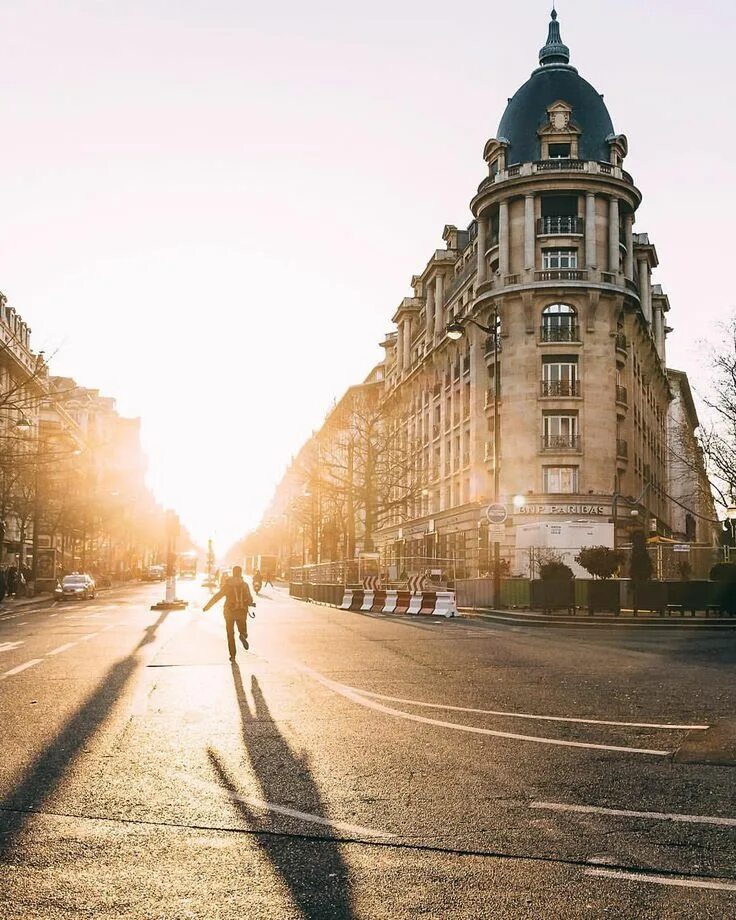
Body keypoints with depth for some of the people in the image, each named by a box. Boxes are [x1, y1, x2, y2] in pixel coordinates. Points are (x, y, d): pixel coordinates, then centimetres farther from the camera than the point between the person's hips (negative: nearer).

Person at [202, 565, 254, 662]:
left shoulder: (228, 585, -4)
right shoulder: (244, 585, -2)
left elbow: (217, 596, -5)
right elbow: (250, 599, -2)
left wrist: (207, 606, 2)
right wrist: (250, 603, 22)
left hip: (230, 611, 0)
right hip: (242, 611, 0)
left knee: (230, 635, 11)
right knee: (243, 630, 18)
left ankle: (232, 656, 6)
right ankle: (243, 635, -20)